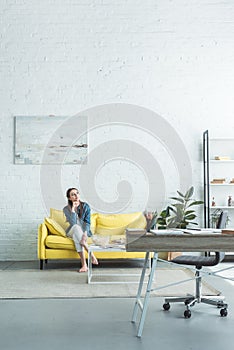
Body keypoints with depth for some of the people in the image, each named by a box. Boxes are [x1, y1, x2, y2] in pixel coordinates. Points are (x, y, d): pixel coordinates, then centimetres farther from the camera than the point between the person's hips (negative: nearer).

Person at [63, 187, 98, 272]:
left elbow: (87, 222, -11)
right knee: (76, 227, -36)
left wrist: (85, 233, -29)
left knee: (77, 236, -34)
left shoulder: (85, 206, -3)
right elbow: (73, 223, -20)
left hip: (84, 231, 1)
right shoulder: (66, 209, -6)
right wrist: (73, 209, -24)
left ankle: (84, 264, -41)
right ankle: (91, 255, -41)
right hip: (72, 232, 0)